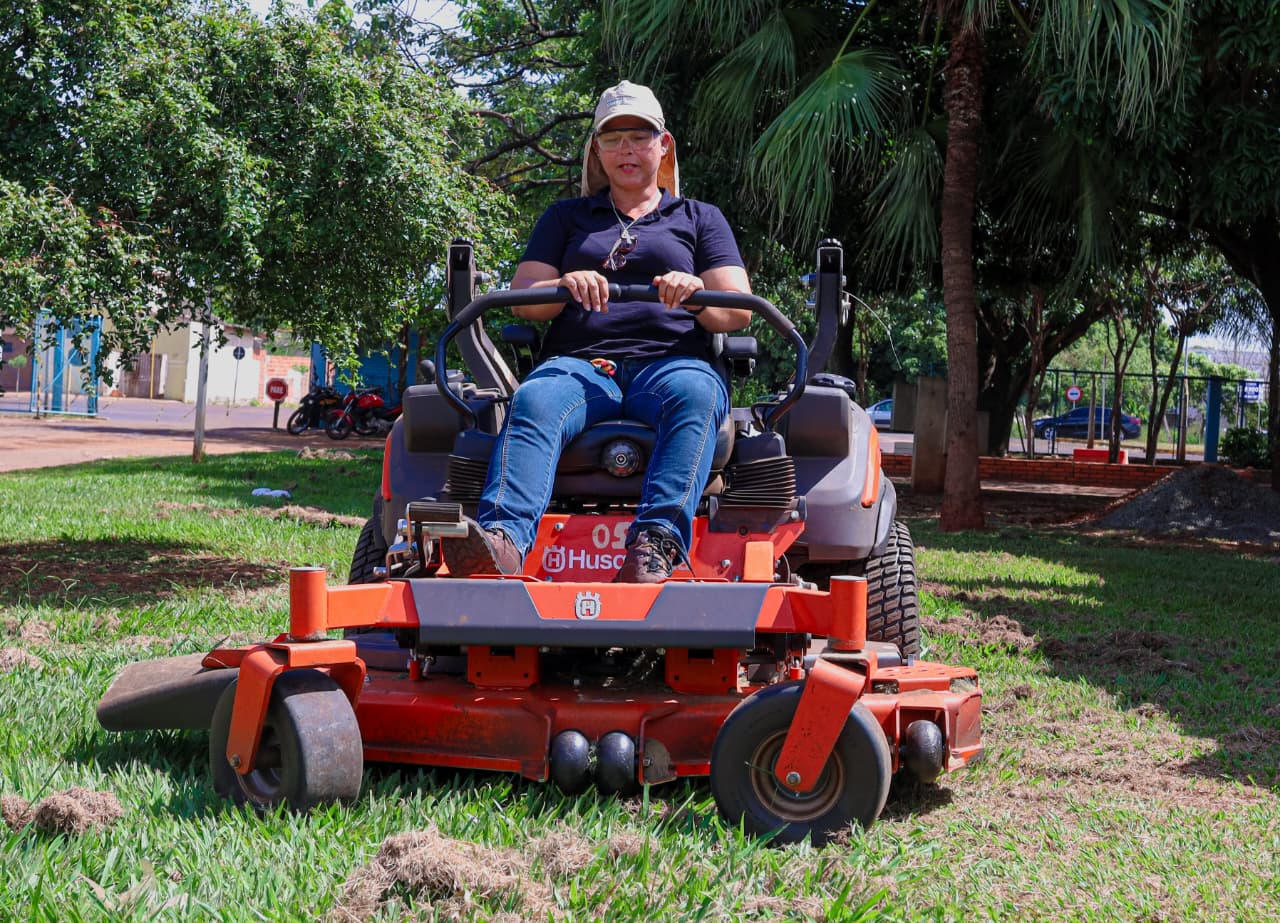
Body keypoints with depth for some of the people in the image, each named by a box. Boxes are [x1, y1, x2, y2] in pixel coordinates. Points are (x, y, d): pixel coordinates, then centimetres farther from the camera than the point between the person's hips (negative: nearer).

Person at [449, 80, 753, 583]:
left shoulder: (700, 218, 25)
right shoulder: (565, 217, 28)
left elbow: (739, 312, 12)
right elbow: (523, 300, 14)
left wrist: (697, 293, -13)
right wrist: (565, 286, -10)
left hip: (671, 364, 0)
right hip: (579, 364, 1)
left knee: (695, 394, -38)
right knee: (534, 400, -35)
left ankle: (658, 542, -56)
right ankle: (503, 539, -58)